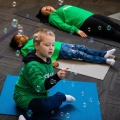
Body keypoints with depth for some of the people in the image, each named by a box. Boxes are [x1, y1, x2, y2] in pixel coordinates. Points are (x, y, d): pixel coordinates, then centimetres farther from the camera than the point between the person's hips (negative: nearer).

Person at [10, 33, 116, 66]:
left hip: (59, 44, 8)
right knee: (80, 54, -15)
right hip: (59, 52, -8)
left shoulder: (32, 40, 21)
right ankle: (105, 60, -15)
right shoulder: (25, 49, -3)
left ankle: (104, 54, -3)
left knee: (81, 47, -3)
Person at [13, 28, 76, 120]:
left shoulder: (47, 59, 2)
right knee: (45, 106, -34)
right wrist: (57, 77, -44)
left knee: (55, 107, -12)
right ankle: (63, 97, -6)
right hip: (24, 96, -9)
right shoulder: (33, 66, -26)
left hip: (39, 95, 9)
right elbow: (40, 87, -34)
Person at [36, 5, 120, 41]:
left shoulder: (63, 7, 33)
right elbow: (62, 25, -6)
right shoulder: (53, 16, 10)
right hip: (85, 22, -8)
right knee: (111, 31, -21)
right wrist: (76, 30, -21)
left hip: (91, 15, 8)